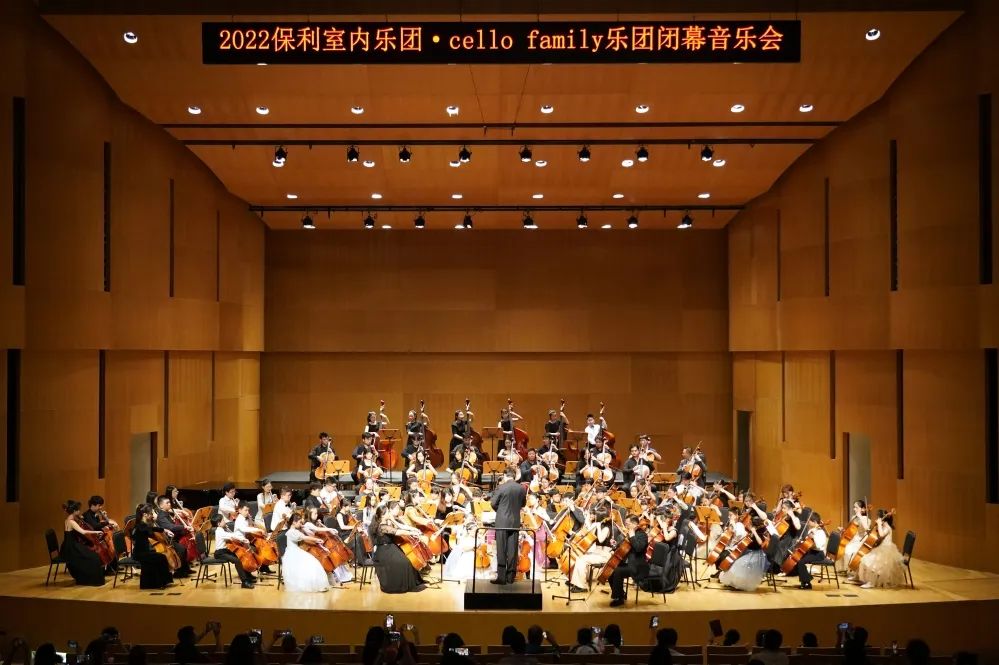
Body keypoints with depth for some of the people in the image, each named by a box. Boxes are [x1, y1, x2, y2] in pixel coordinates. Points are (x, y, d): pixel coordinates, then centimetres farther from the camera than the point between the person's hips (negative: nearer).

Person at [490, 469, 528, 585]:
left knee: (501, 550, -1)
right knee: (512, 550, 8)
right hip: (515, 522, 4)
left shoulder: (501, 488, -12)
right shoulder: (521, 488, 0)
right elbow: (523, 504, 13)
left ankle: (501, 577, -4)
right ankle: (510, 576, 11)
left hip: (502, 522, -4)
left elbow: (493, 503, -5)